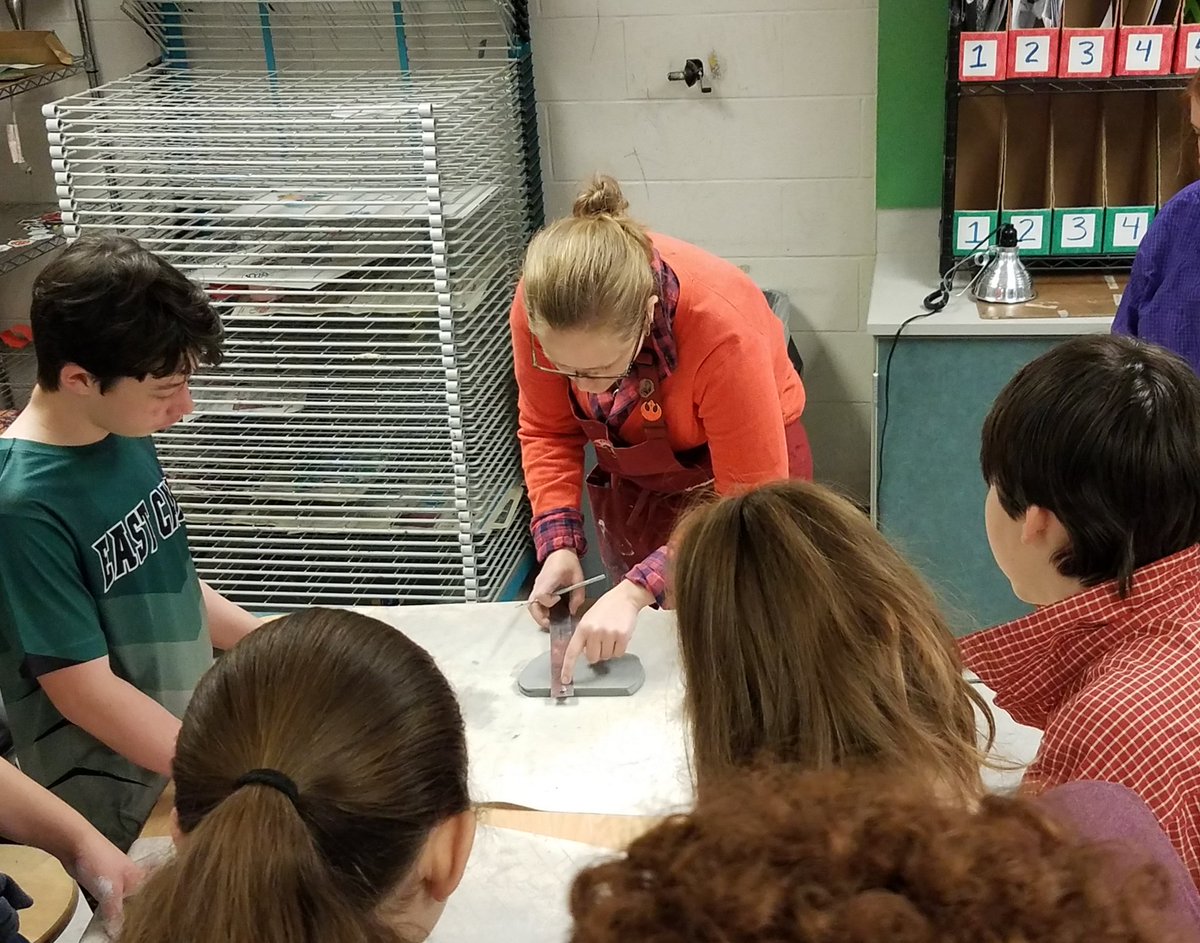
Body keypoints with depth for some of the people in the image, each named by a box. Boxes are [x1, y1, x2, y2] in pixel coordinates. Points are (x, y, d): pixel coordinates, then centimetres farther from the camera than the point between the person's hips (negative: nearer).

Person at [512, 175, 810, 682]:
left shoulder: (721, 326, -39)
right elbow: (548, 433, -10)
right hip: (632, 480, 4)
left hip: (745, 460, -3)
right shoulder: (540, 305, -28)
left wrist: (639, 588, -41)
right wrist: (559, 545, -24)